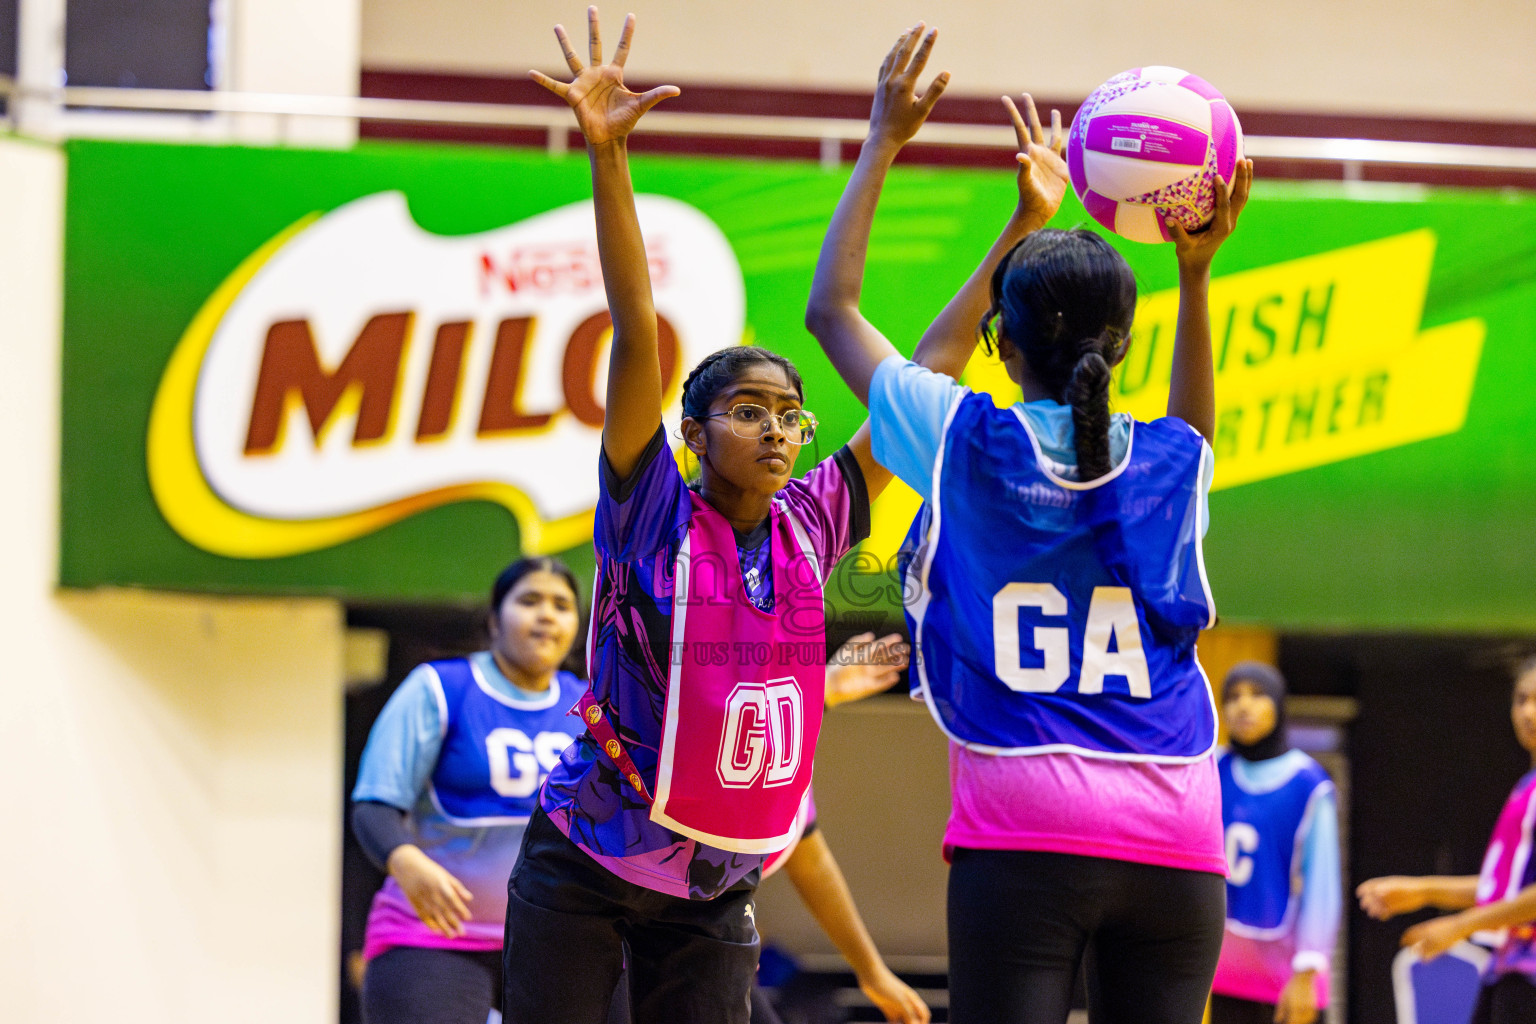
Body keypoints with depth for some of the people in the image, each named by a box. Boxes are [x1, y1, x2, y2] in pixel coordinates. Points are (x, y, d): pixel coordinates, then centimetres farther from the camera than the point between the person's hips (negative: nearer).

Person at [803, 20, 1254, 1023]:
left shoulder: (966, 442, 4)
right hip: (1176, 840, 3)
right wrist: (1197, 272, 36)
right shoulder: (1168, 465, 11)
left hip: (1024, 835, -3)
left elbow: (833, 310, 19)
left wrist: (883, 144, 26)